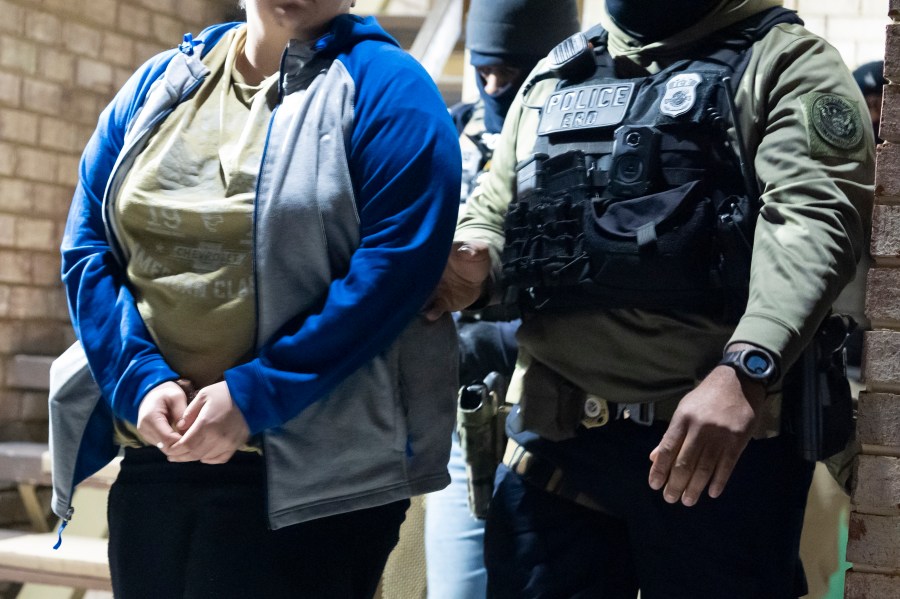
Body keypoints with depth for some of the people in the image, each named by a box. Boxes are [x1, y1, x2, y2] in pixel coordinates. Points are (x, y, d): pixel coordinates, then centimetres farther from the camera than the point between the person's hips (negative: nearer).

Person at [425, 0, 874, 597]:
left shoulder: (786, 63, 2)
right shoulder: (553, 76, 20)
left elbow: (813, 216, -13)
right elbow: (492, 213, 24)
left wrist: (744, 371, -29)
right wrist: (466, 265, -1)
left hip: (718, 436, -4)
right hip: (553, 438, 5)